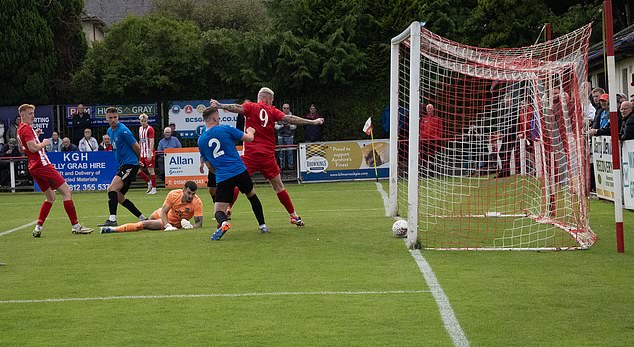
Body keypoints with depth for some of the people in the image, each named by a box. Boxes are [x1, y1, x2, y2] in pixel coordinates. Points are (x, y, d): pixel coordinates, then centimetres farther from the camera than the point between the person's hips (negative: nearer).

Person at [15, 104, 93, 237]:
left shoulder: (21, 129, 19)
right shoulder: (27, 128, -12)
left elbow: (21, 149, 32)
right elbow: (33, 148, -23)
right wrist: (44, 143, -6)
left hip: (34, 167, 10)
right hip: (42, 165, -10)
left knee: (50, 197, 17)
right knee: (66, 191, -9)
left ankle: (38, 227, 8)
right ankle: (75, 226, -11)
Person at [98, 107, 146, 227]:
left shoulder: (123, 130, -14)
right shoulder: (110, 131, 14)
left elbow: (136, 148, -10)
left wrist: (134, 159, 9)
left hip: (130, 165, -10)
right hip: (122, 165, 10)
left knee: (112, 189, -23)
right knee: (119, 197, 10)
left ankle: (112, 220, -29)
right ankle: (142, 218, 17)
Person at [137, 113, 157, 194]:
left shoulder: (150, 129, -9)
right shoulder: (140, 128, 13)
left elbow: (152, 142, -16)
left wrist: (150, 154, -23)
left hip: (148, 154, -7)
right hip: (142, 153, 8)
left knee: (150, 171, -3)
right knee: (138, 170, 4)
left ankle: (154, 188, 5)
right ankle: (149, 182, 21)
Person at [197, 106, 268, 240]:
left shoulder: (201, 140, 7)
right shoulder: (226, 129, -3)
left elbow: (209, 165, 14)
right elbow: (249, 138, 4)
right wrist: (250, 131, 27)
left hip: (222, 178, 0)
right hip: (240, 171, 0)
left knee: (218, 211, 1)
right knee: (252, 195, 28)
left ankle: (223, 223, -34)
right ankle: (262, 225, 32)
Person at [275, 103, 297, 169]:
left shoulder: (292, 116, 1)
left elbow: (295, 126, -1)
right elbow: (275, 125, 2)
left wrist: (289, 125, -18)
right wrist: (281, 126, -13)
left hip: (289, 136, -1)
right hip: (281, 136, 1)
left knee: (289, 151, -3)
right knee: (282, 151, 4)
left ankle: (290, 165, 3)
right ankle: (282, 165, 10)